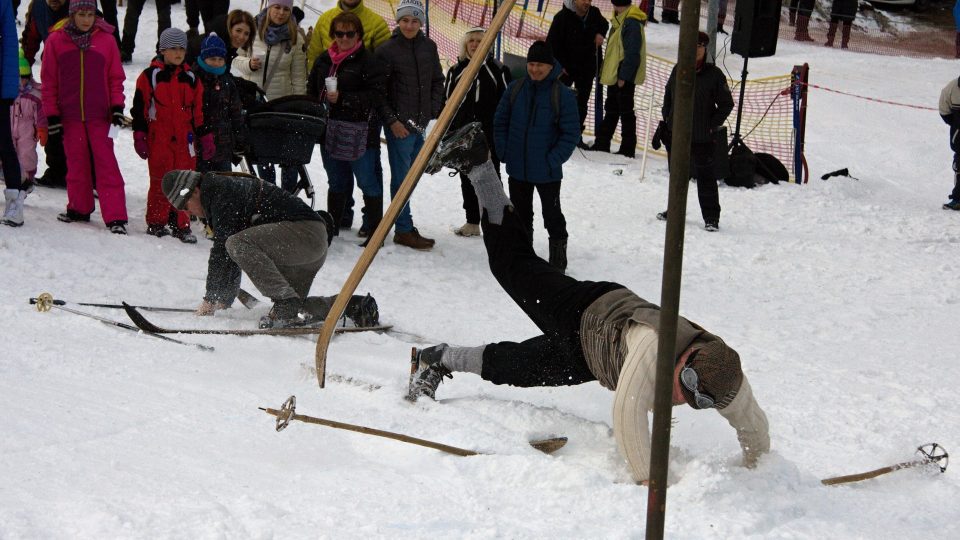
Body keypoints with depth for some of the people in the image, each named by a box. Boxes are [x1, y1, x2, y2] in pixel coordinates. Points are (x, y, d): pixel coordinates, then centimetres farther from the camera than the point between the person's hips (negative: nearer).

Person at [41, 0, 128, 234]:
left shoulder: (106, 40, 2)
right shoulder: (56, 41, 2)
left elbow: (116, 77, 7)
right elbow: (48, 81, 5)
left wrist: (117, 106, -4)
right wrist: (51, 114, 2)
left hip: (99, 114, -1)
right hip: (70, 116, 1)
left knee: (107, 164, -6)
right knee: (77, 164, 9)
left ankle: (115, 217, -9)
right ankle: (79, 208, 23)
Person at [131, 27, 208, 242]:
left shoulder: (190, 78, 12)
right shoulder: (150, 76, 0)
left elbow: (199, 111, 15)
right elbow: (139, 108, 0)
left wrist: (205, 137, 13)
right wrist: (139, 136, -3)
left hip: (184, 139, 3)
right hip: (158, 140, -3)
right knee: (160, 181, 2)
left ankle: (180, 224, 8)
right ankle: (156, 222, 12)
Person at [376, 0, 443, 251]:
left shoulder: (428, 47, 6)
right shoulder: (387, 50, -8)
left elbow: (437, 81, 16)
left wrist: (434, 112, 5)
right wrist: (391, 120, -11)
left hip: (421, 122, 5)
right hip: (399, 124, -5)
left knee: (410, 175, 12)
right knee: (402, 177, -3)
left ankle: (404, 224, 21)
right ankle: (404, 230, 1)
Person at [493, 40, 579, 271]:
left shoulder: (563, 95, -12)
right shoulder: (515, 89, 1)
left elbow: (571, 133, -9)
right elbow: (500, 122, 9)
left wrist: (554, 160, -15)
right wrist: (504, 152, 0)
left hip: (547, 172, -4)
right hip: (517, 169, 4)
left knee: (552, 215, 6)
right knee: (521, 213, 17)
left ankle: (558, 258, 17)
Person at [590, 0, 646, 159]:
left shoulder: (631, 23, -19)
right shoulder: (620, 20, 12)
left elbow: (632, 53, -23)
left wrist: (624, 76, -23)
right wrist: (605, 70, 20)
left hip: (624, 77, -10)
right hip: (614, 74, 10)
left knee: (625, 111, -3)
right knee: (611, 110, 16)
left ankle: (628, 149, 4)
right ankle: (602, 144, 25)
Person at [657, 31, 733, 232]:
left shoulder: (714, 74, -7)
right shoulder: (678, 70, 5)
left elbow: (726, 104, -2)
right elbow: (668, 98, 17)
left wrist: (713, 125, -8)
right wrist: (667, 121, 8)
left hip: (703, 138, -4)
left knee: (705, 177, -2)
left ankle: (711, 217, 5)